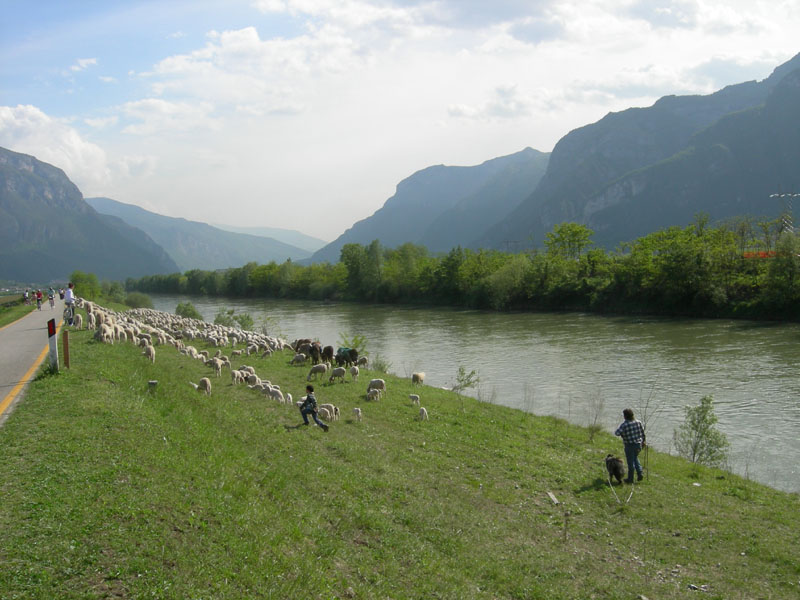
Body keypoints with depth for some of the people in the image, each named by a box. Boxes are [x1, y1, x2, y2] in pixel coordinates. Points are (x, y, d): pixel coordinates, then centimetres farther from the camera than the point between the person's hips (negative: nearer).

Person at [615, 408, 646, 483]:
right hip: (638, 444, 5)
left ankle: (630, 479, 15)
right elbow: (642, 432, 8)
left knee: (630, 461, 5)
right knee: (635, 458, 27)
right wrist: (644, 441, 22)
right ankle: (639, 473, 16)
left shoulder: (624, 425, -18)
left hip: (629, 445, -5)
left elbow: (617, 433, -21)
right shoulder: (638, 422, -1)